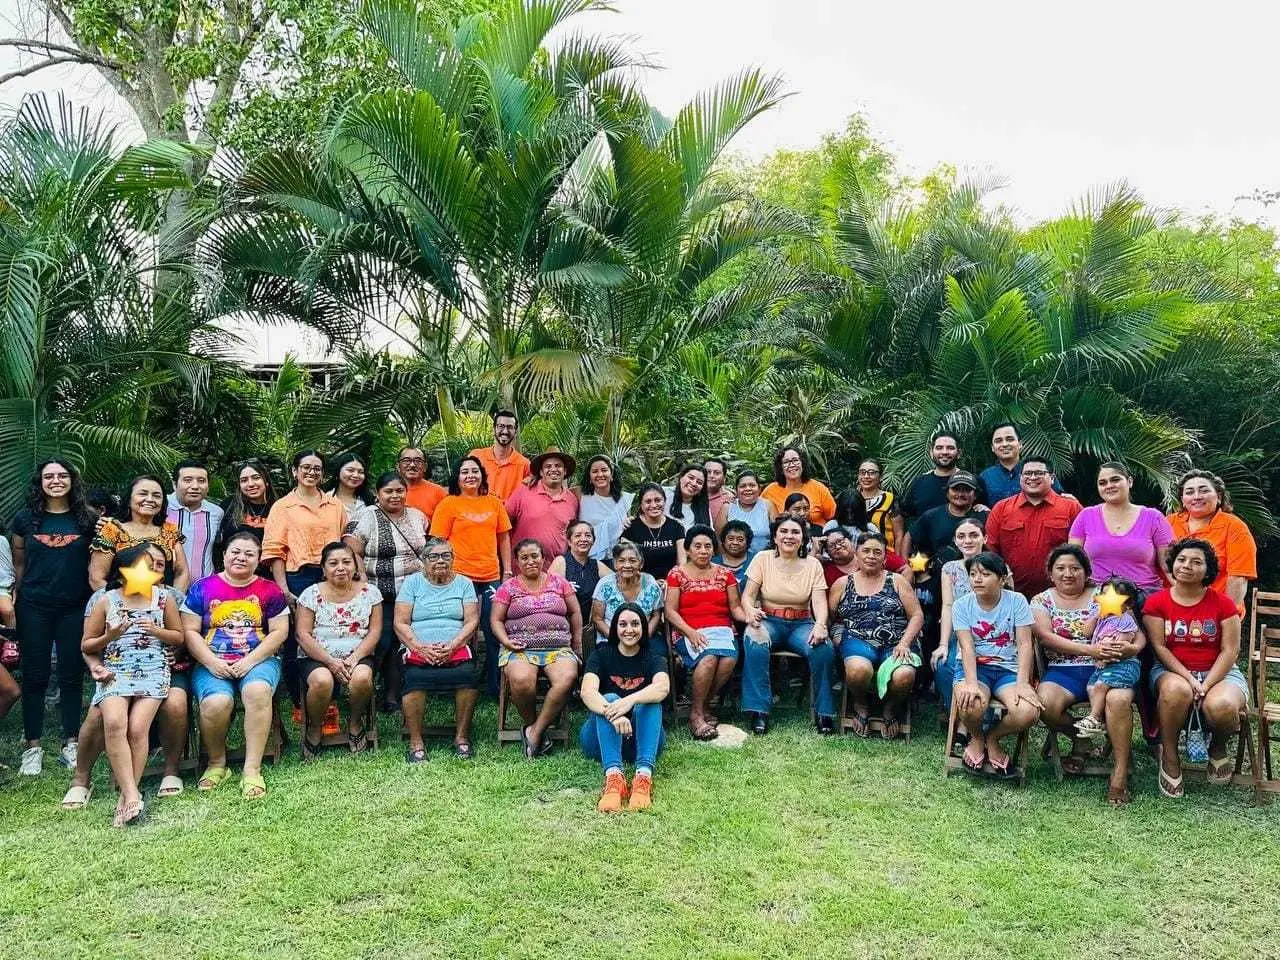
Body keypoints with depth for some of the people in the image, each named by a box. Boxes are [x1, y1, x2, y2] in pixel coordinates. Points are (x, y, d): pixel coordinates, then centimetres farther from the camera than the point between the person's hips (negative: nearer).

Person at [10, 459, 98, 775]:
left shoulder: (88, 520, 3)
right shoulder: (25, 519, 4)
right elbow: (18, 565, 10)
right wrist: (12, 602, 7)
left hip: (75, 608, 0)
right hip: (34, 608, 0)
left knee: (72, 675, 6)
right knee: (35, 676, 4)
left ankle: (71, 744, 14)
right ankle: (32, 747, 13)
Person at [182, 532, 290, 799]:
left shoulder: (270, 591, 10)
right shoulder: (202, 589, 10)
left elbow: (279, 631, 3)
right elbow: (190, 631, 5)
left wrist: (250, 661, -10)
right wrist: (212, 663, -10)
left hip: (258, 660, 0)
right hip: (212, 664, 0)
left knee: (258, 691, -35)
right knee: (216, 703, -31)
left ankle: (252, 770, -27)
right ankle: (216, 764, -2)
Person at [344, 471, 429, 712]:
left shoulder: (418, 516, 13)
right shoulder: (367, 517, -3)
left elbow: (428, 550, 25)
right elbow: (352, 552, -10)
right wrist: (364, 583, -17)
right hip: (382, 595, -5)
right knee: (383, 644, -6)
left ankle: (394, 695, 15)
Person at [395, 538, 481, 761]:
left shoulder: (464, 583, 15)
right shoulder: (412, 582, 12)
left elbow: (471, 621, 5)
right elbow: (400, 623, 4)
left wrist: (451, 647, -12)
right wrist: (421, 648, -12)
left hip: (456, 649, 1)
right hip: (418, 649, -1)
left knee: (467, 675, -31)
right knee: (415, 678, -33)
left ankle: (462, 737, -15)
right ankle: (416, 742, -21)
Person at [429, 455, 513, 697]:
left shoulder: (494, 503, 12)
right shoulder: (448, 504, 1)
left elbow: (504, 538, 15)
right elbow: (438, 542, -1)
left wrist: (507, 570, 11)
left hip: (491, 577, 4)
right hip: (460, 576, -3)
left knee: (495, 633, 5)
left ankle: (496, 687, 17)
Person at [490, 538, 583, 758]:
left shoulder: (559, 582, 15)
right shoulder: (508, 588, 12)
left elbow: (575, 613, 19)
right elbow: (496, 620, 10)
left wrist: (577, 646, 13)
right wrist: (506, 641, -8)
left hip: (558, 648, 1)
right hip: (520, 648, -1)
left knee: (567, 678, -32)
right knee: (521, 679, -36)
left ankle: (534, 731, -20)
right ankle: (532, 725, -7)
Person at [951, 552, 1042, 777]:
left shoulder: (1017, 601, -1)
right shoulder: (962, 605, -1)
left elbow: (1025, 645, -7)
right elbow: (967, 647, -11)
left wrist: (1022, 682, -21)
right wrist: (971, 682, -28)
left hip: (1008, 668, 1)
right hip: (975, 667, -1)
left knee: (1027, 713, -29)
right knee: (971, 705, -35)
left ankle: (992, 738, 7)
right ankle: (976, 738, 5)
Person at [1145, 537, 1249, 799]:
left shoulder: (1223, 603, 2)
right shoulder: (1156, 603, 2)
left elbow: (1230, 651, -3)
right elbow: (1159, 647, -4)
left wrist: (1205, 686, -16)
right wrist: (1189, 679, -18)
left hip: (1218, 672, 1)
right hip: (1172, 671, 0)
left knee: (1221, 706, -35)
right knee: (1177, 690, -39)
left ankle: (1218, 746, 6)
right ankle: (1169, 756, -13)